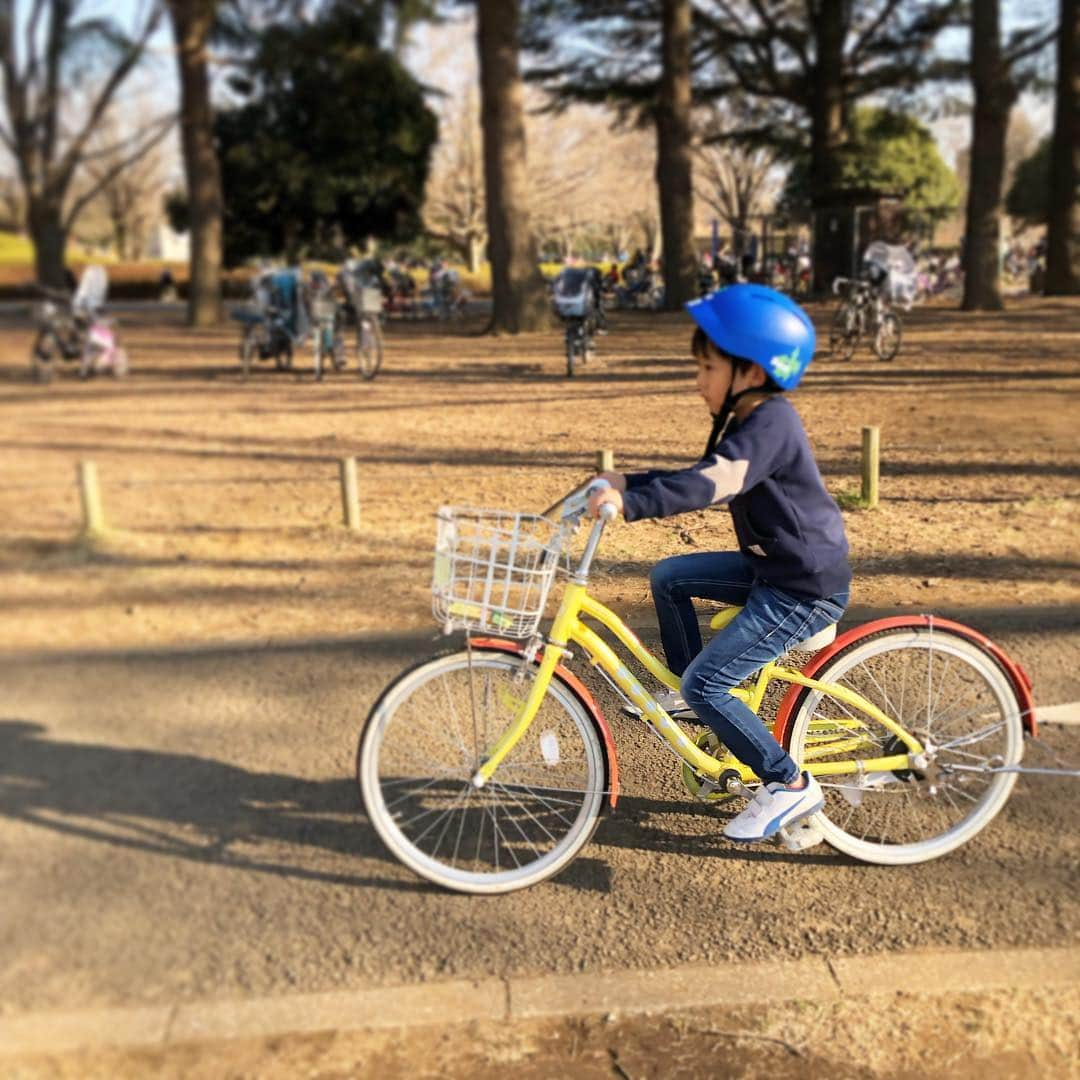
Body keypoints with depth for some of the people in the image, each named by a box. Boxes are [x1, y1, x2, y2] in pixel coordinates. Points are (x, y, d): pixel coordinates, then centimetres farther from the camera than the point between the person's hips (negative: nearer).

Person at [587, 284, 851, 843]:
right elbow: (703, 478, 16)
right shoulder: (752, 420, 9)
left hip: (806, 589, -10)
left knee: (706, 683, -11)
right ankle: (688, 691, 25)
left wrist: (629, 502, -41)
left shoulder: (770, 424, -23)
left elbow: (709, 484, -36)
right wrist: (630, 480, 8)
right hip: (772, 567, 10)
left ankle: (789, 786, 2)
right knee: (669, 576, 12)